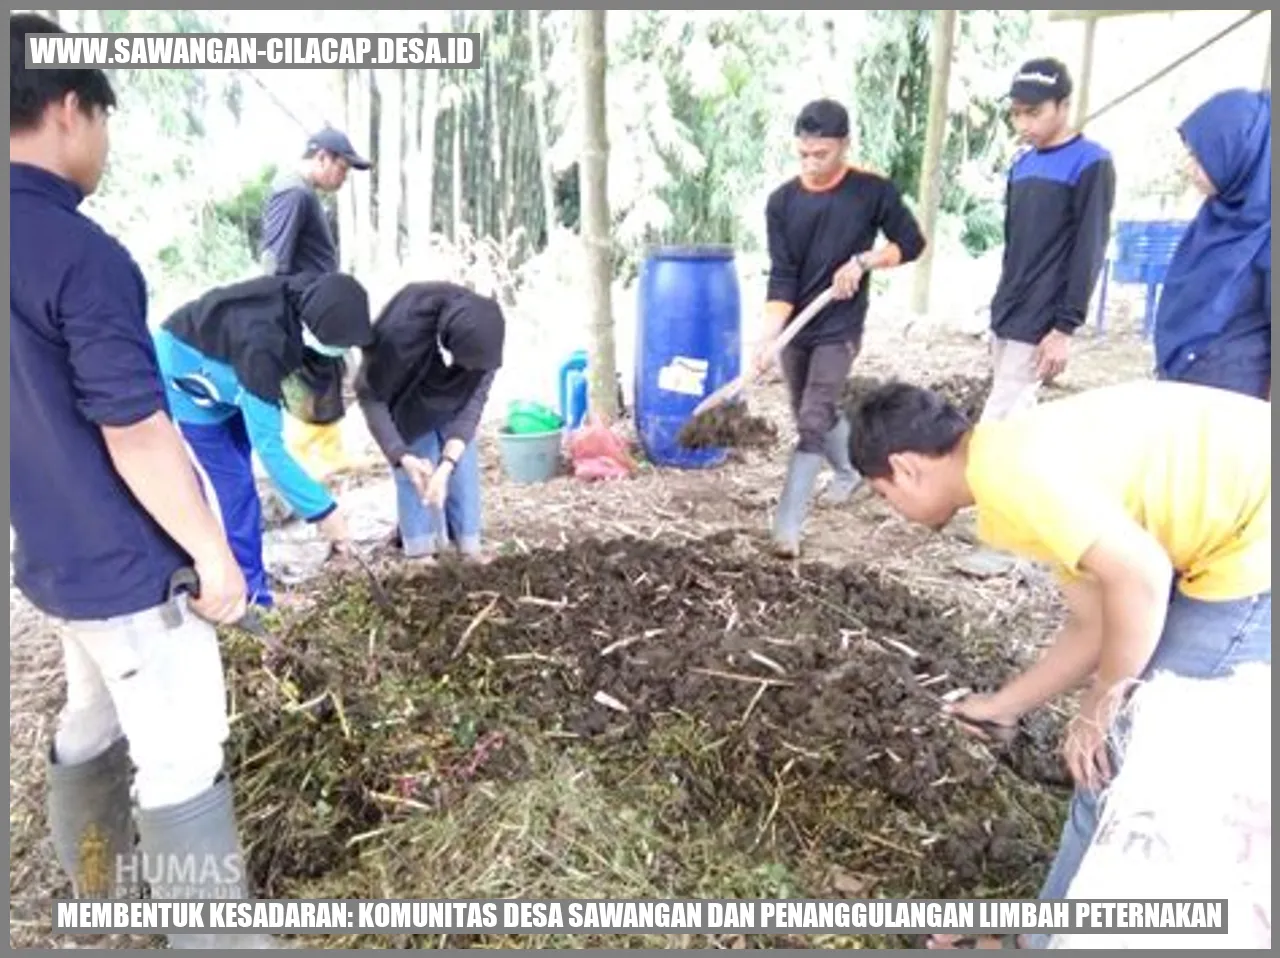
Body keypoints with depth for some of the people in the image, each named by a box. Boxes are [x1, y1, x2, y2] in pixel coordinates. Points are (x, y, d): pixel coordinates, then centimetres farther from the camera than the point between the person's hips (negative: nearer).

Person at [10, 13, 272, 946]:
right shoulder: (82, 253, -23)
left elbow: (47, 412, 13)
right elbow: (137, 439, -23)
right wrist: (213, 555, -13)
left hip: (53, 553, 9)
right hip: (126, 561, -9)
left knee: (92, 723, 24)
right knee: (182, 763, 3)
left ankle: (101, 888, 43)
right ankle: (214, 939, 18)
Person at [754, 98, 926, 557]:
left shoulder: (873, 191, -10)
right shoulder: (782, 201, -6)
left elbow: (911, 243, 0)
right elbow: (781, 277, -10)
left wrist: (863, 261, -16)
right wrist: (768, 335, -22)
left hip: (839, 330, -4)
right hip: (794, 330, 4)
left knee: (812, 423, -11)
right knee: (815, 414, 18)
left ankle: (786, 524, -7)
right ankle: (848, 471, 46)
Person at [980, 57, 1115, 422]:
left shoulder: (1091, 164, -9)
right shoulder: (1021, 163, 13)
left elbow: (1089, 254, -13)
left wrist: (1065, 327, -16)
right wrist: (1003, 305, 19)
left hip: (1040, 324, -7)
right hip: (1005, 317, 7)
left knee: (997, 423, -10)